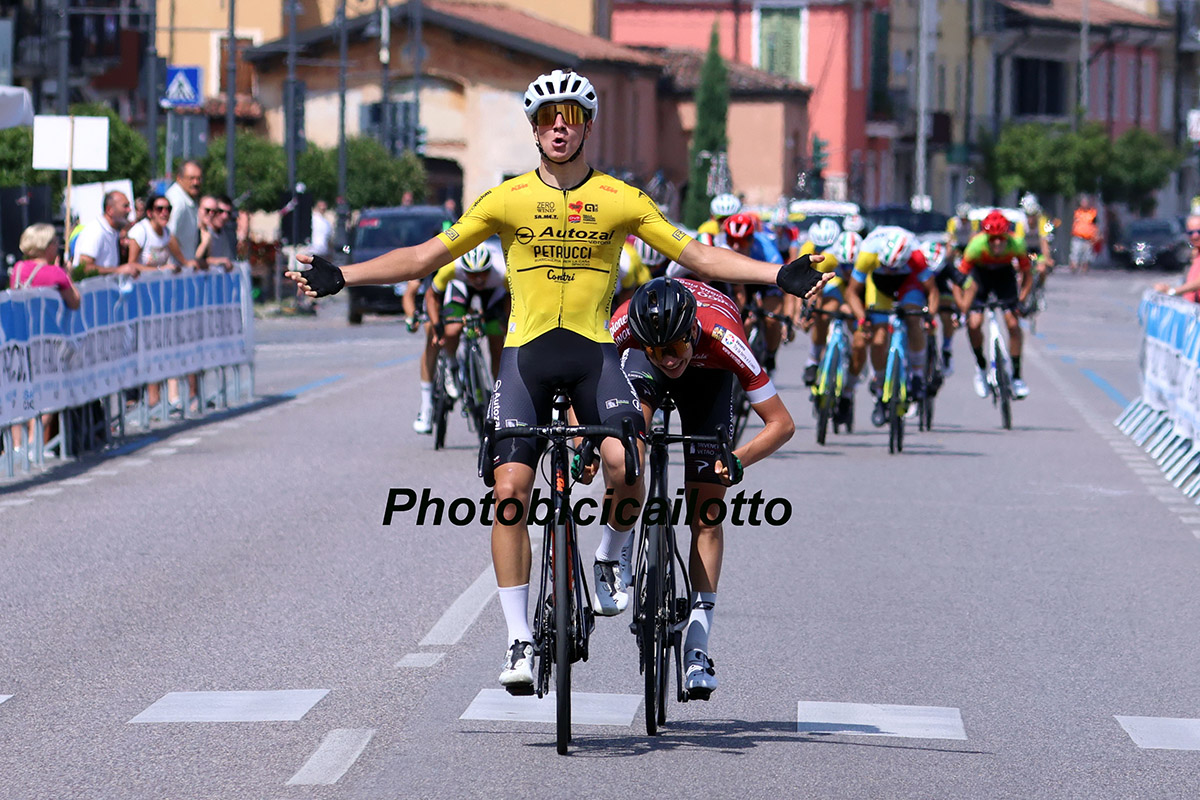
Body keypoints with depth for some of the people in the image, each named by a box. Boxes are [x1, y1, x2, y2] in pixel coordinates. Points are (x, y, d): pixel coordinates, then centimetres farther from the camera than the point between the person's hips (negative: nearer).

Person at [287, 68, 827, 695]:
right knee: (510, 490, -11)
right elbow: (426, 256, 6)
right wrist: (340, 277, -1)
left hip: (594, 351, 0)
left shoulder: (620, 200, 3)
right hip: (525, 354, 0)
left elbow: (697, 256, 6)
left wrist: (779, 275, -3)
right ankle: (519, 639, -4)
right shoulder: (507, 199, 3)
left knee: (624, 463, -25)